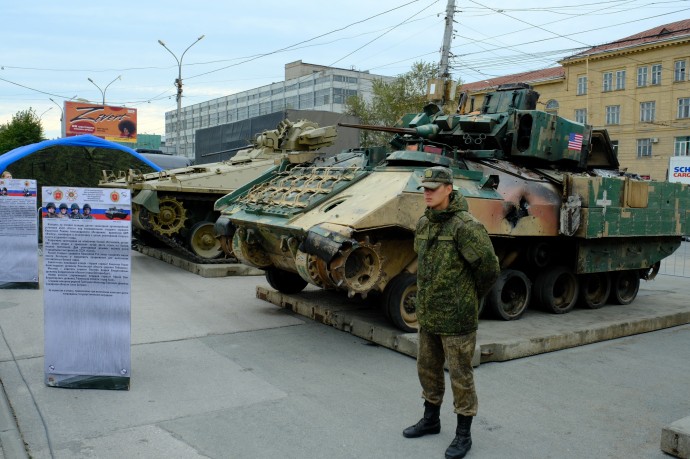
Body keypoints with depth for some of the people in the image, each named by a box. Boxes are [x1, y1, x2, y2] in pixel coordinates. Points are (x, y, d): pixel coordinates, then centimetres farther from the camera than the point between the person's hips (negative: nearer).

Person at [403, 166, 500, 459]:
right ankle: (431, 420, 40)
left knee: (460, 376, 6)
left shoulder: (465, 225, -19)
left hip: (456, 317, -8)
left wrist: (472, 296, -2)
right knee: (427, 370, 20)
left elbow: (489, 268, -16)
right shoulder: (424, 223, 5)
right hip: (427, 314, 8)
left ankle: (463, 435, 22)